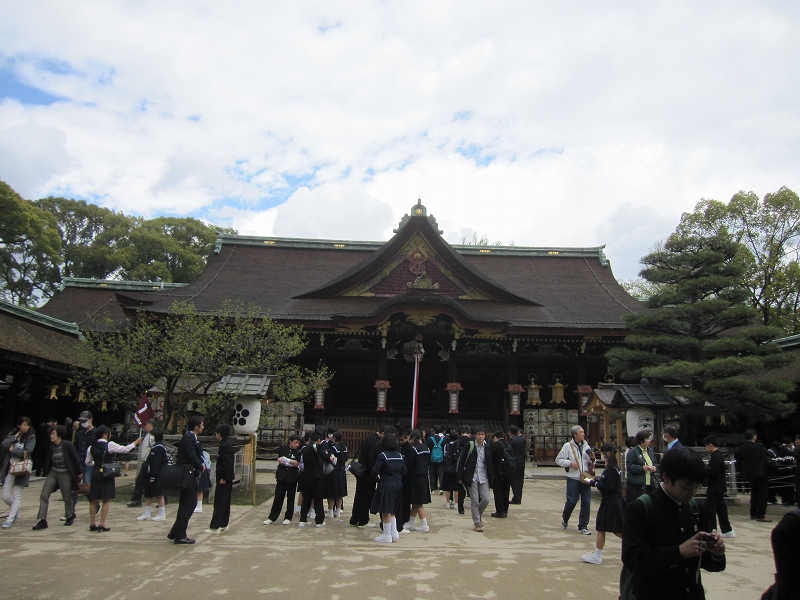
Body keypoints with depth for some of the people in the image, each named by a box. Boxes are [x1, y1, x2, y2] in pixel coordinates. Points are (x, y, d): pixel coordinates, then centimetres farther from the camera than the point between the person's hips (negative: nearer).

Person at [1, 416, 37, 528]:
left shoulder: (31, 437, -4)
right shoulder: (12, 435, 8)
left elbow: (27, 451, -17)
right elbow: (4, 444, -10)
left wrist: (12, 450, -9)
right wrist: (16, 436, -10)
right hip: (10, 468, 4)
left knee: (17, 496, 0)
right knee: (5, 496, 6)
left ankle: (10, 520, 8)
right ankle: (15, 511, 33)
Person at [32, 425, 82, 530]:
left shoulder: (67, 445, -15)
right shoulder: (52, 447, 4)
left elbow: (76, 459, -11)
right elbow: (49, 461, 14)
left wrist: (79, 473, -6)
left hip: (65, 474, -6)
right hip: (53, 473, 6)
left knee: (67, 497, 6)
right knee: (44, 495, -4)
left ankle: (70, 516, 29)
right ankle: (42, 521, 1)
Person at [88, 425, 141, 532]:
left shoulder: (92, 447, 6)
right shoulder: (109, 445, -10)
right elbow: (125, 449, -5)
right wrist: (136, 442, 7)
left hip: (95, 473, 6)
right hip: (106, 473, -5)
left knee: (94, 500, 13)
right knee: (107, 500, 2)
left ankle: (93, 523, 18)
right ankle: (102, 524, 0)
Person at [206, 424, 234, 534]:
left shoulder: (224, 446, -18)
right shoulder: (228, 444, 12)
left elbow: (227, 463, -24)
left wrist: (223, 478, -20)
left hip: (223, 479, -10)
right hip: (228, 478, 10)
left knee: (219, 503, -5)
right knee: (225, 502, 15)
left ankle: (215, 527, -1)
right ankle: (223, 524, 22)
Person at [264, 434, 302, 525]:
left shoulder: (298, 452, 3)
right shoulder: (283, 448, 3)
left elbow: (297, 464, -9)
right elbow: (280, 460, -6)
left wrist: (285, 461, -13)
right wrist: (292, 462, -12)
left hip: (292, 477, 1)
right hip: (282, 476, 0)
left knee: (290, 498, 7)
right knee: (278, 497, 2)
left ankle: (288, 518, 17)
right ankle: (272, 518, 9)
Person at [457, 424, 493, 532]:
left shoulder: (487, 448, 6)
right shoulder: (469, 446, -5)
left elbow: (490, 464, 14)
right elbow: (461, 461, -4)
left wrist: (491, 479, 12)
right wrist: (460, 477, -7)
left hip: (484, 478, 3)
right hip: (472, 477, -3)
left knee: (486, 500, -3)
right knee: (474, 501, 0)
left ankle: (478, 514, 25)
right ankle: (477, 523, 12)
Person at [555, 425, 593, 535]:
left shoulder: (586, 446, 9)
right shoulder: (568, 446, -4)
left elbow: (590, 462, 19)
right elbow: (558, 460, -2)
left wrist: (592, 458, -3)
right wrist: (570, 463, -14)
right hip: (573, 479, -4)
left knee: (586, 503, 1)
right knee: (572, 501, 2)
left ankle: (583, 526, 14)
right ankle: (564, 519, 31)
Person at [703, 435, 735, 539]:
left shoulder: (716, 457, -18)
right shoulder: (718, 455, 13)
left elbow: (712, 472, -24)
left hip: (715, 487, -10)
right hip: (719, 487, 10)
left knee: (709, 507, -5)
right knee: (720, 508, 13)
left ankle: (711, 530, -3)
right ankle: (727, 530, 18)